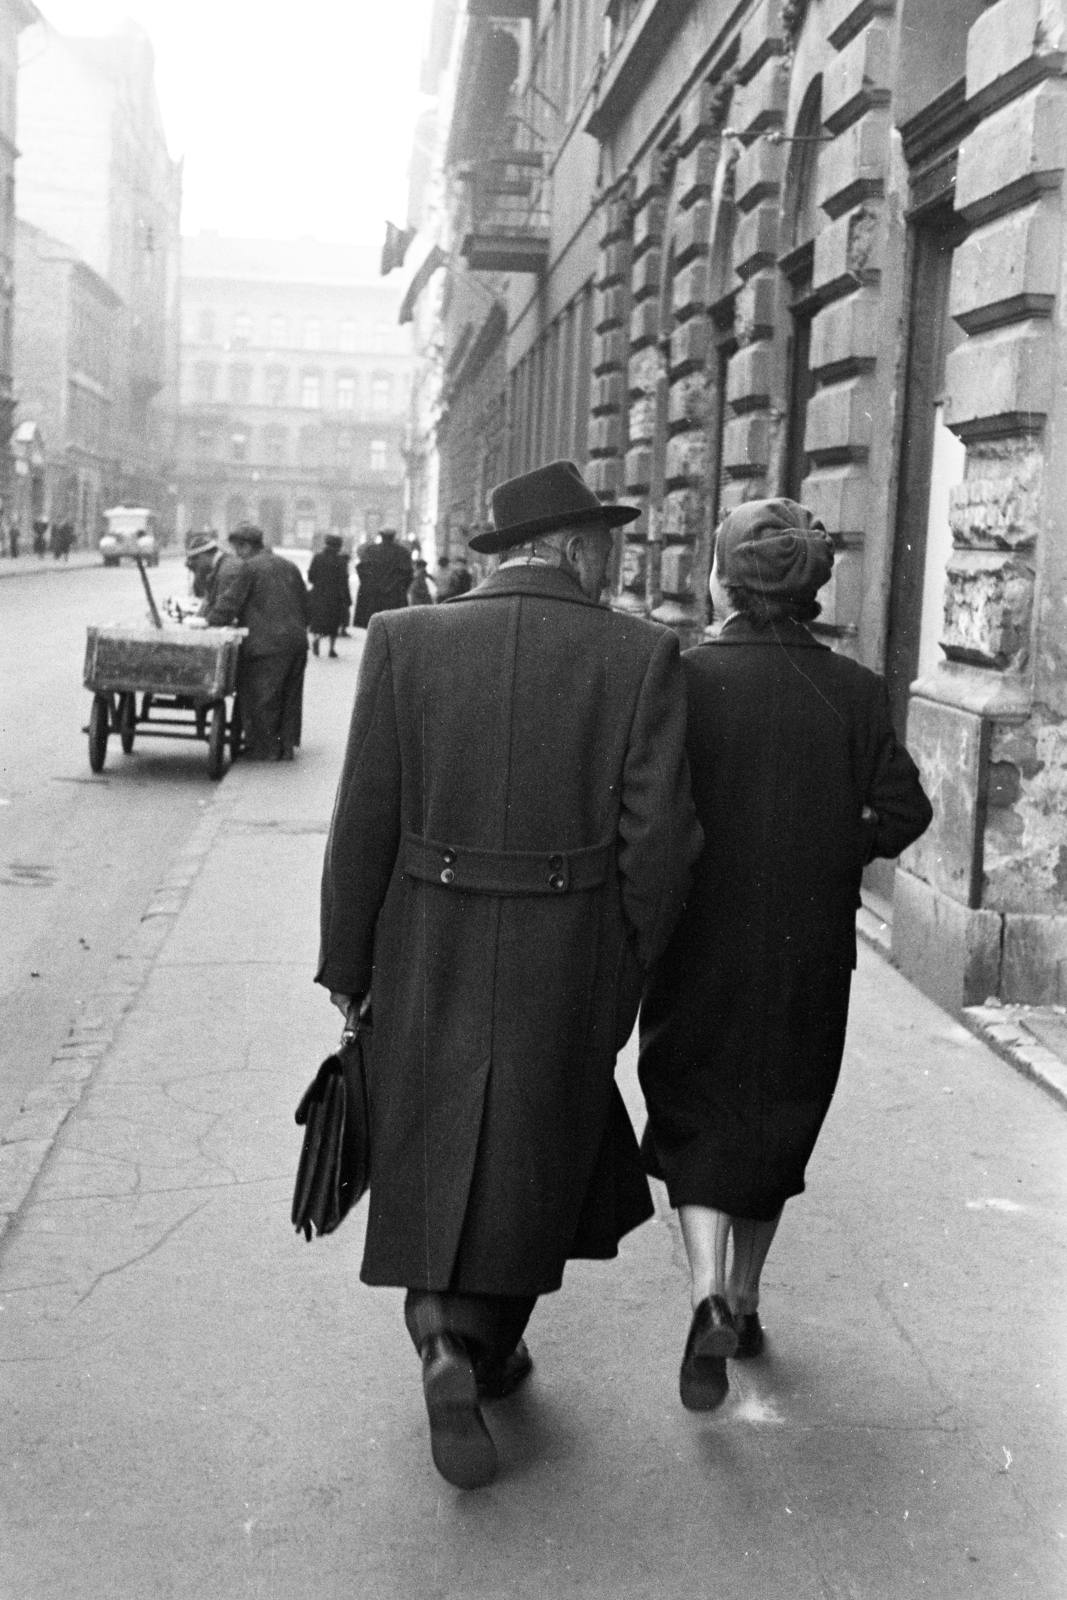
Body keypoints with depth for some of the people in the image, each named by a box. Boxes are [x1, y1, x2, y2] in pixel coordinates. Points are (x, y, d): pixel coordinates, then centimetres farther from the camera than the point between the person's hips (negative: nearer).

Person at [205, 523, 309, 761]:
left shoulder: (247, 568, -7)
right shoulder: (289, 567, 16)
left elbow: (227, 605, -10)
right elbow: (304, 605, 19)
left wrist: (211, 625, 1)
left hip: (265, 644, -7)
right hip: (296, 641, 7)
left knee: (260, 699, 2)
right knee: (289, 697, 13)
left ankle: (264, 749, 6)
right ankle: (286, 746, 19)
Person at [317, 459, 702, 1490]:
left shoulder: (404, 640, -6)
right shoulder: (641, 657, -9)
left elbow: (364, 822, -6)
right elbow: (655, 840, -10)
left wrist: (347, 965, 5)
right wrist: (627, 975, 4)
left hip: (428, 958, 1)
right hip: (571, 968, 0)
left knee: (437, 1156, 18)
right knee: (534, 1160, 19)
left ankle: (447, 1340, 3)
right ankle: (490, 1343, 32)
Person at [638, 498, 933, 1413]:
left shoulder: (686, 678, -11)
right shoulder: (855, 692, -5)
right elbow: (905, 810, -9)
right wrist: (838, 856, 7)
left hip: (702, 939, -2)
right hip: (811, 950, 2)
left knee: (694, 1116, 10)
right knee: (777, 1119, 19)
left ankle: (709, 1296, -10)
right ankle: (745, 1301, 32)